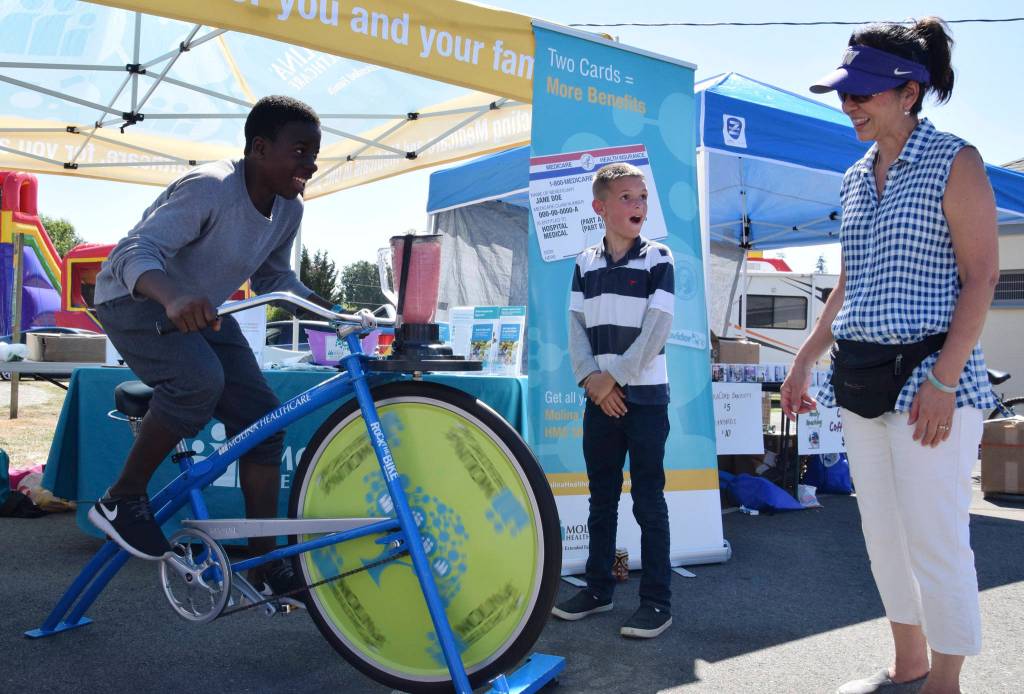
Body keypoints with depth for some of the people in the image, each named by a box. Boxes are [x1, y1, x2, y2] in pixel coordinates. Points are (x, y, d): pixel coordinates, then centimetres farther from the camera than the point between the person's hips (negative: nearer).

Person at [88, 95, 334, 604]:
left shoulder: (289, 210, -5)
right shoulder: (209, 189, -29)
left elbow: (274, 278, 9)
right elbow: (137, 251, -36)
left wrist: (332, 311, -5)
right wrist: (174, 300, -57)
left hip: (201, 311, 7)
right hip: (136, 299, -7)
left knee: (262, 417, -6)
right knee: (199, 379, -36)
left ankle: (265, 564, 3)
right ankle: (121, 500, -12)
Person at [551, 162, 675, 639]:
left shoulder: (658, 259, -3)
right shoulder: (585, 264, 9)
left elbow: (656, 330, -10)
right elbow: (577, 328, 4)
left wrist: (615, 377, -12)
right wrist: (591, 379, -10)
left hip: (645, 397, -4)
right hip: (600, 398, 4)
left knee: (648, 501, 0)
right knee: (601, 499, 13)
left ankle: (657, 601, 8)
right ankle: (598, 588, 25)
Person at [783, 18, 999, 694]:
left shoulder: (954, 162, -5)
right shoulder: (857, 179, 14)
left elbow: (981, 277, -11)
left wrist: (942, 380, -19)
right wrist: (805, 360, 14)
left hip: (927, 376, -7)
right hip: (860, 380, 7)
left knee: (935, 538, -3)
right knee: (883, 534, 13)